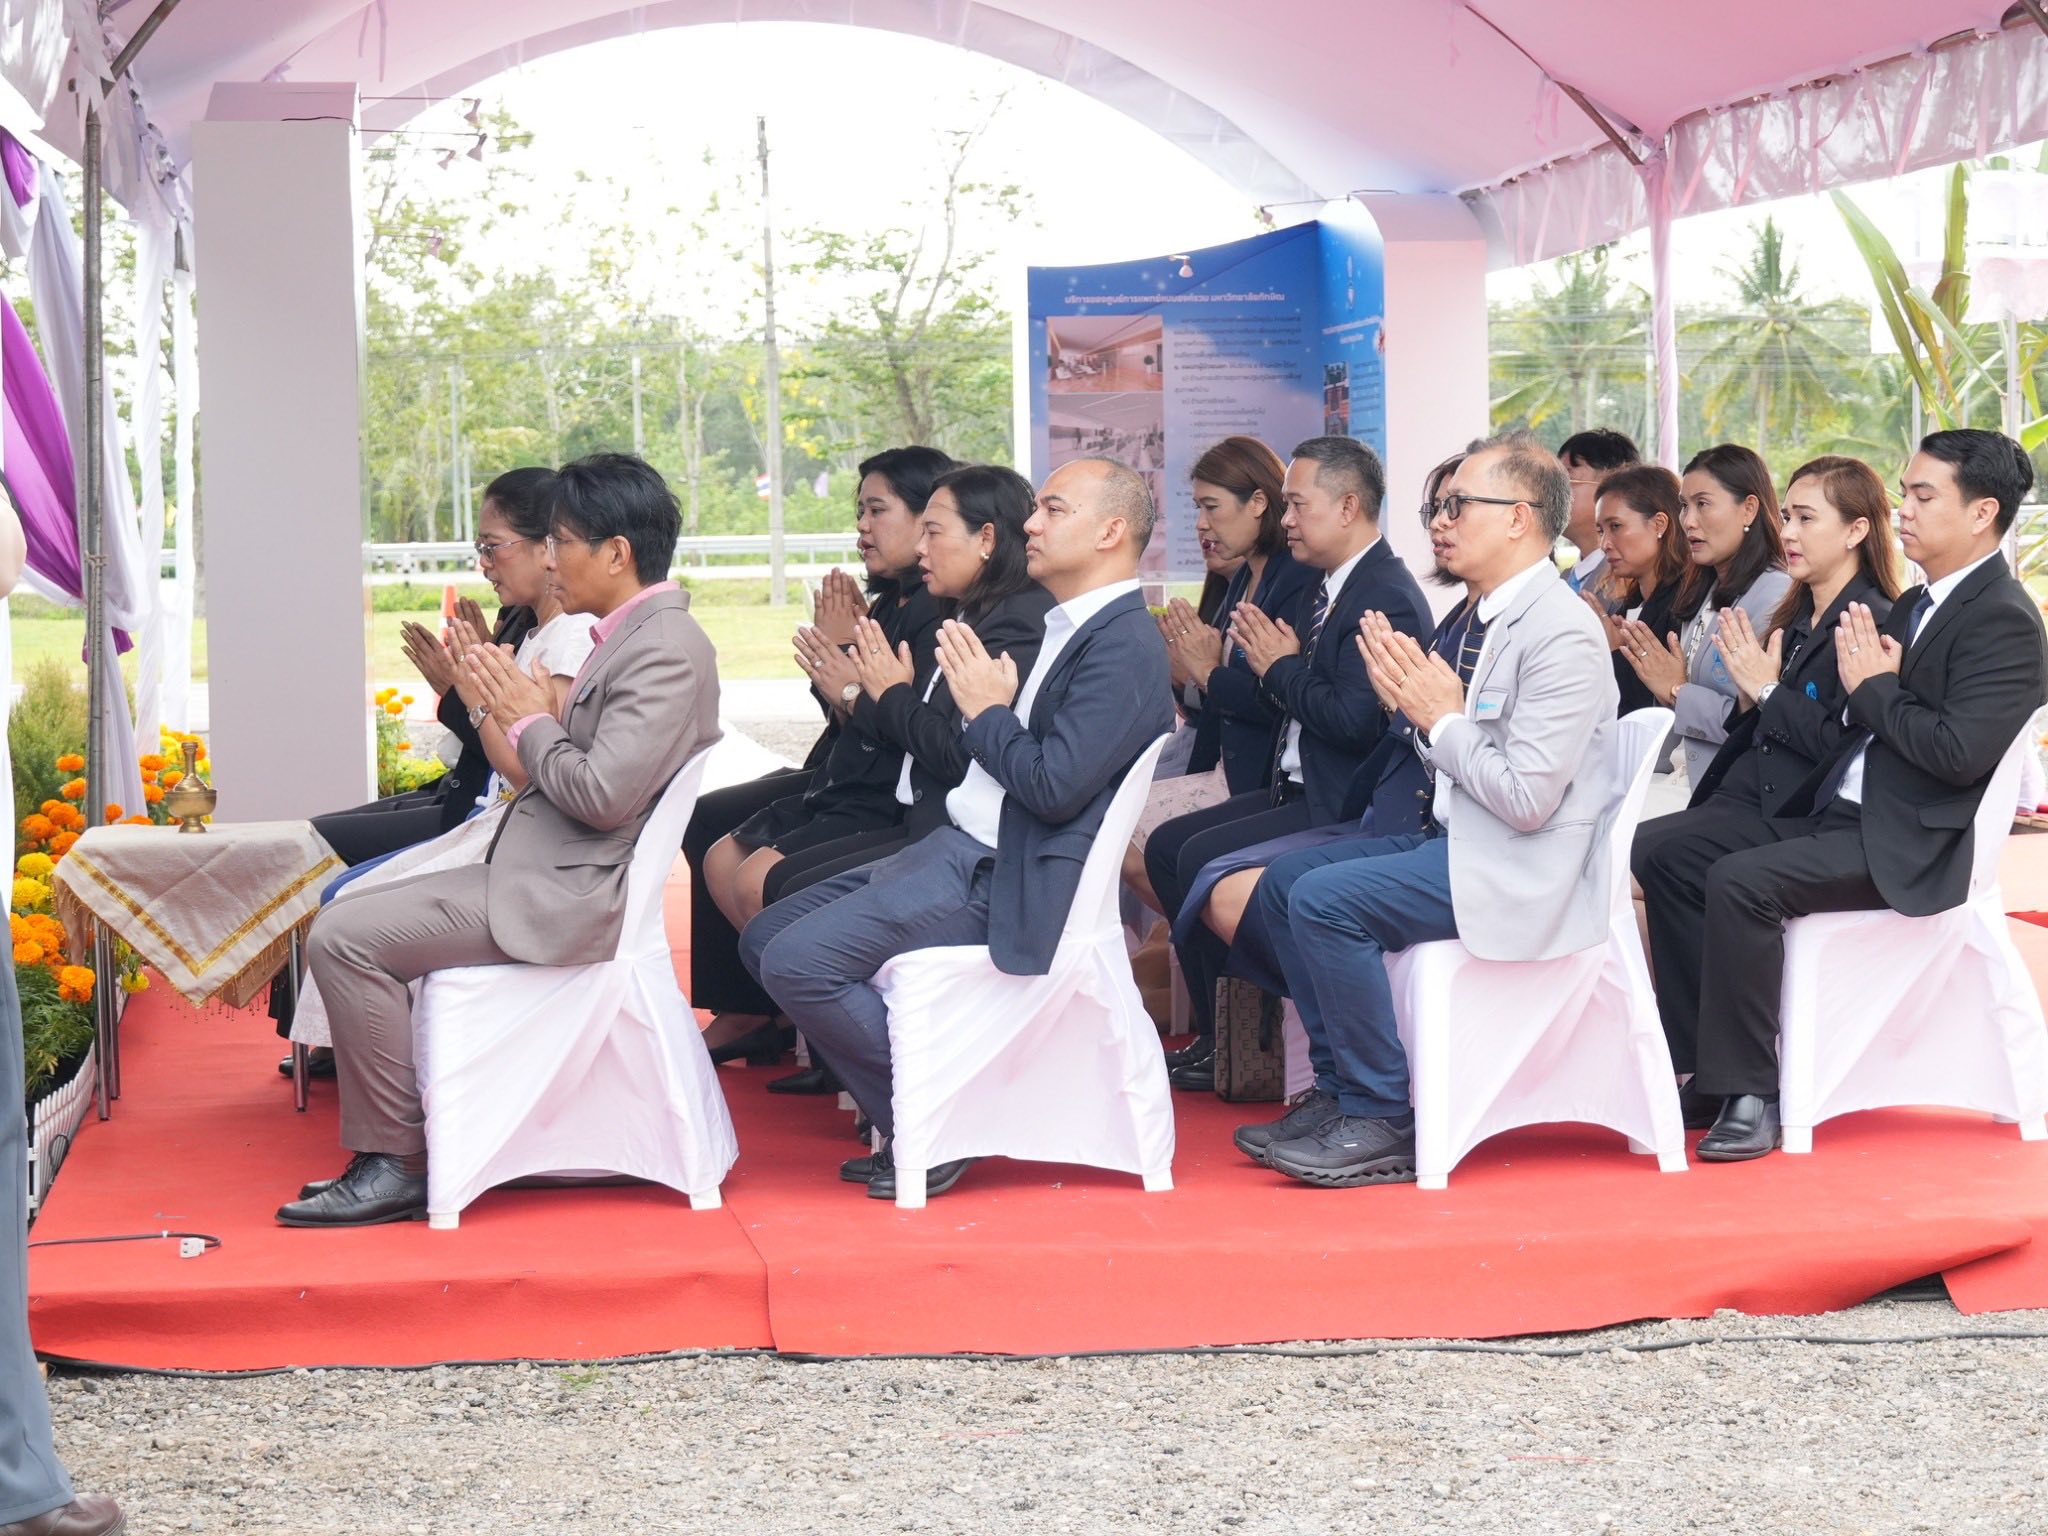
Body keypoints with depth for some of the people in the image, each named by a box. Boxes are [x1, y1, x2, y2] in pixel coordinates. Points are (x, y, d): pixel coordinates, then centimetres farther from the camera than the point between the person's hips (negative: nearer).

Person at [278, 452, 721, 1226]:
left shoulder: (666, 648, -16)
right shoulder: (635, 634, 16)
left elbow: (603, 795, -24)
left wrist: (531, 724, -10)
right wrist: (515, 713, 6)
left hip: (564, 896, -11)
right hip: (546, 872, 11)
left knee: (344, 938, -16)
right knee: (349, 921, 14)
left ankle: (396, 1163, -9)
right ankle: (381, 1159, 11)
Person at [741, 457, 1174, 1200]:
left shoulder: (1127, 647, -14)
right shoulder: (1063, 627, 16)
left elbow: (1056, 787, -23)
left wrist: (989, 712, -11)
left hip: (1000, 880, -11)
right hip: (953, 847, 11)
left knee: (798, 962, -20)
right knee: (766, 937, 8)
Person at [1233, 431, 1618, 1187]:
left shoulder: (1562, 634, -18)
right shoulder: (1490, 617, 11)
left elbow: (1526, 799, -24)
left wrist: (1440, 719, -15)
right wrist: (1414, 707, -3)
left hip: (1516, 868, -10)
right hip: (1455, 839, 10)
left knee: (1324, 898, -21)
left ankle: (1381, 1122, -10)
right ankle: (1338, 1089, 11)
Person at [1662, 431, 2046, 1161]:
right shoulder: (1916, 605, 17)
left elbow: (1960, 752, -24)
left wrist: (1874, 688, -12)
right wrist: (1865, 685, -5)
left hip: (1904, 842, -9)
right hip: (1838, 813, 9)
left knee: (1739, 880, -28)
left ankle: (1749, 1092, -19)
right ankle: (1699, 1064, -2)